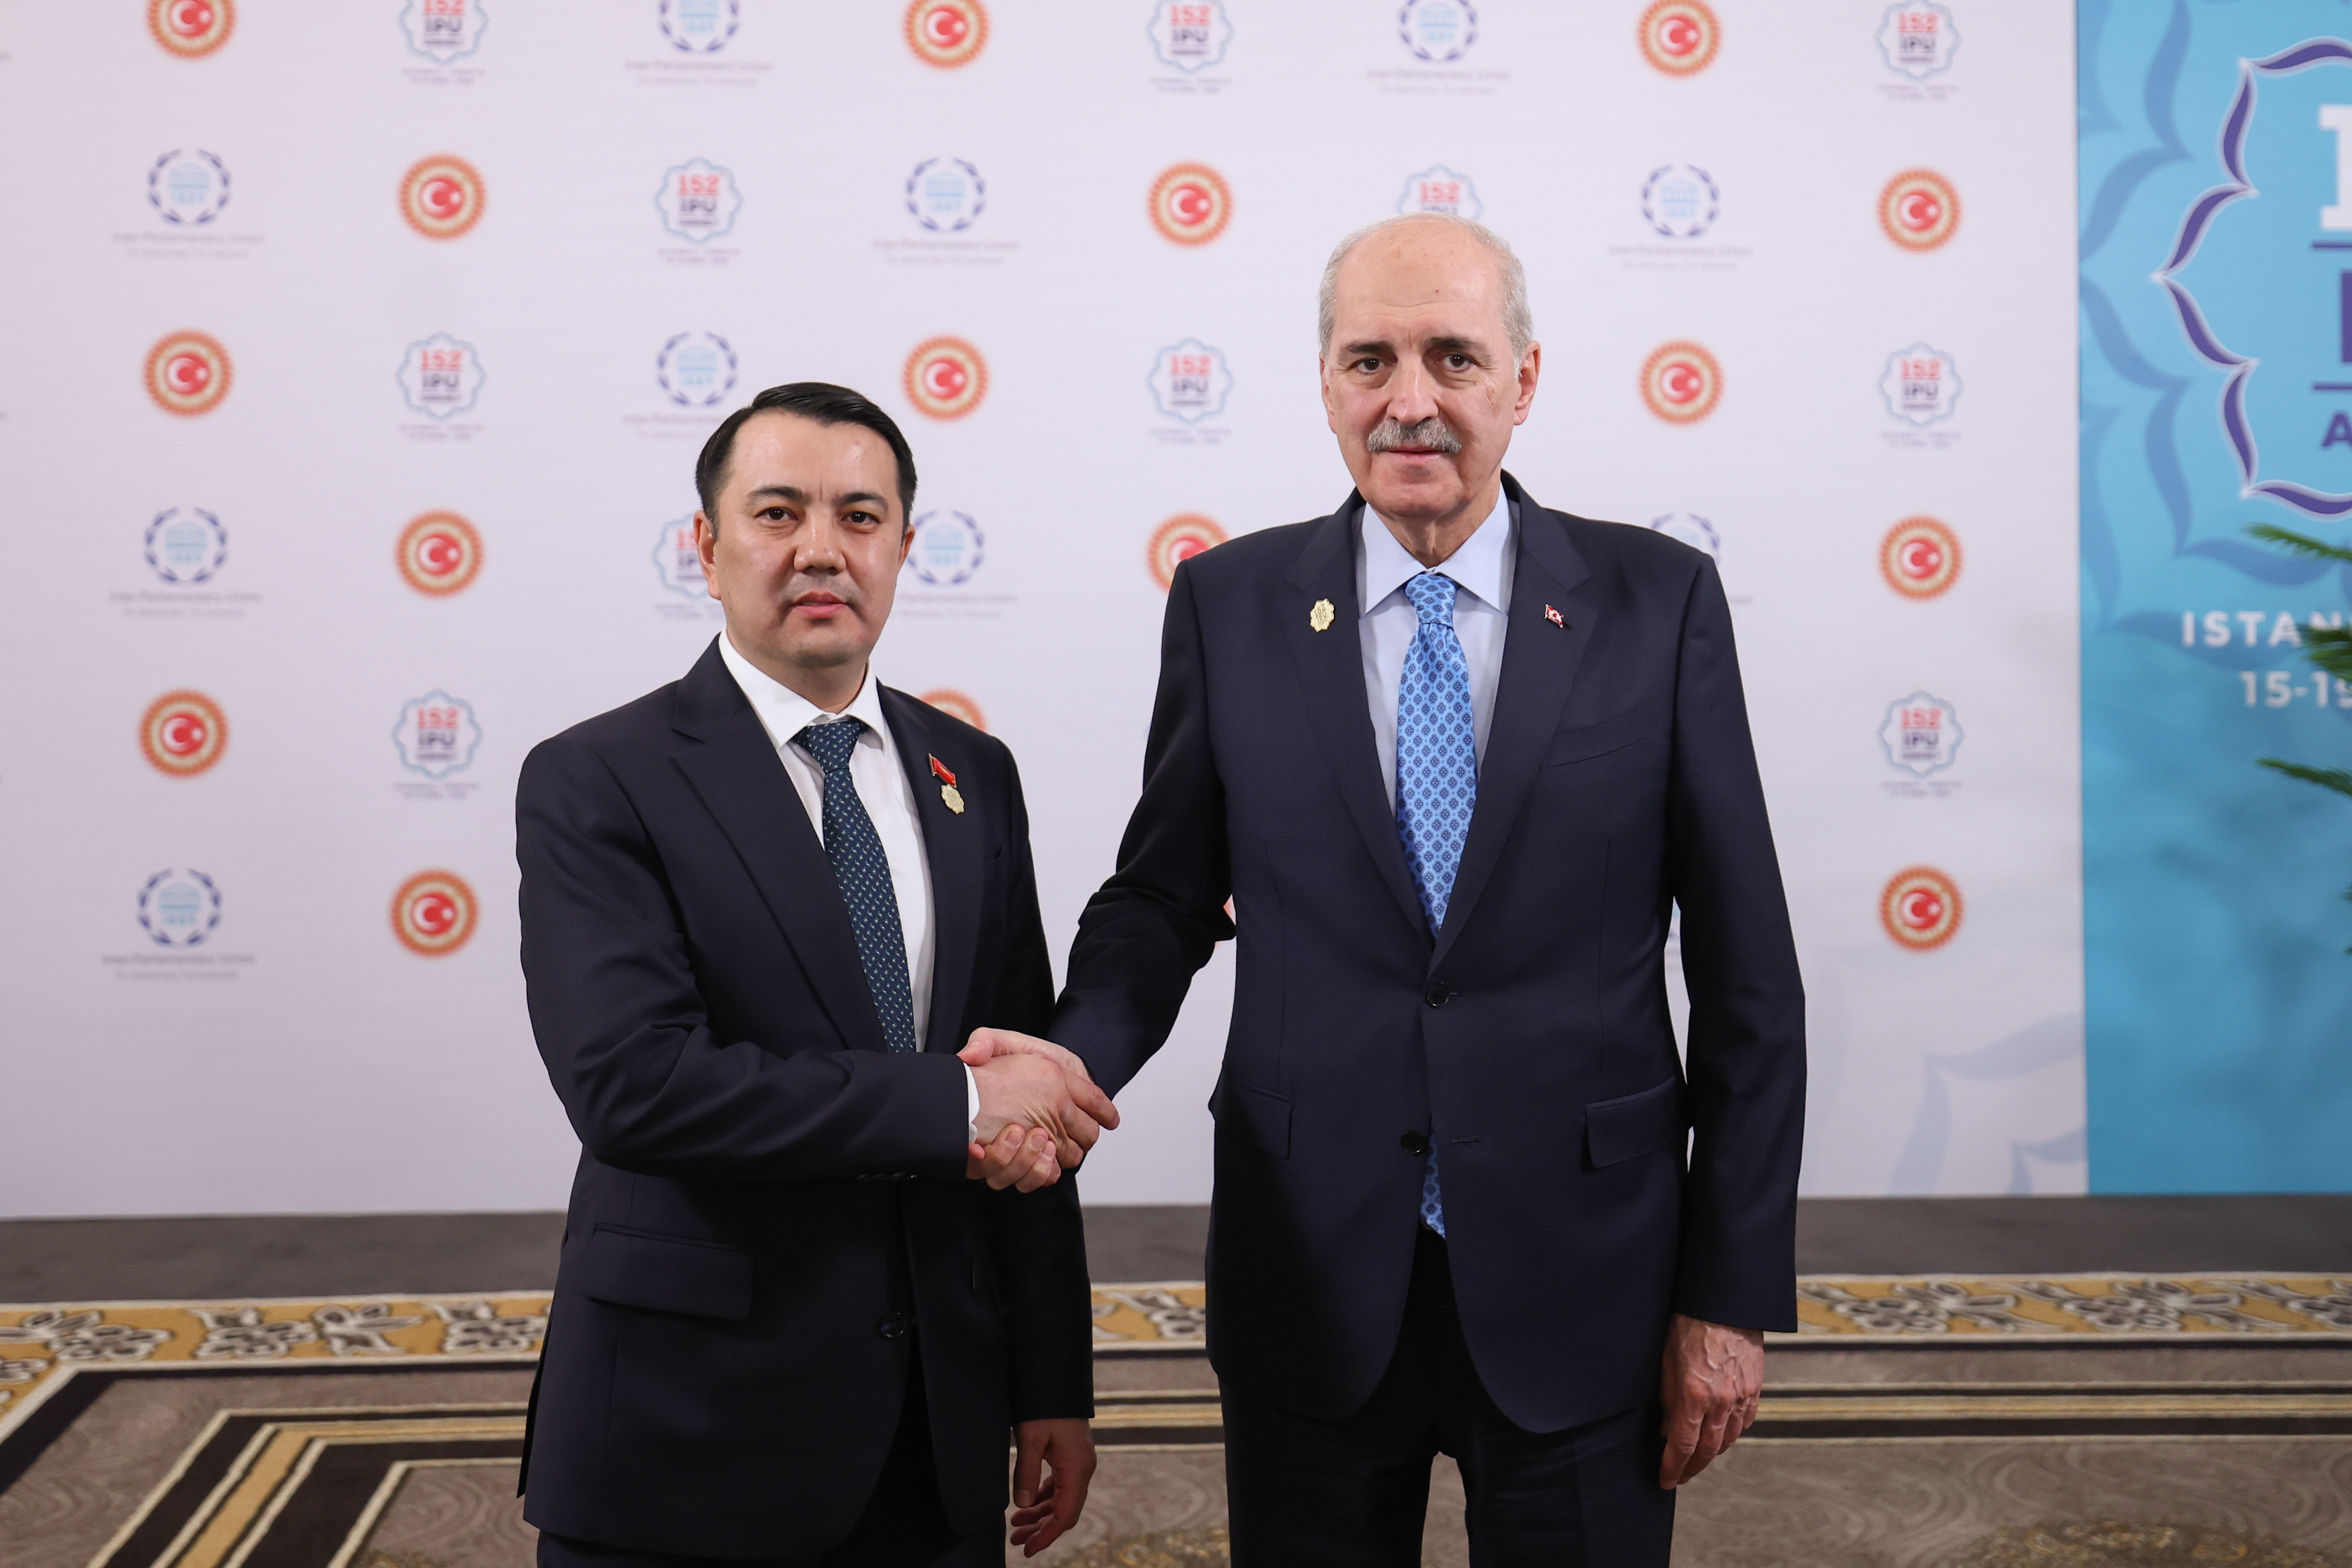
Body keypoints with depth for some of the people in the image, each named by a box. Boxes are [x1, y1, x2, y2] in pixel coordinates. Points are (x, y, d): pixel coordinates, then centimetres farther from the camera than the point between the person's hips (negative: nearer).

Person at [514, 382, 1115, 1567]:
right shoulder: (595, 785, -8)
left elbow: (1035, 1113, 7)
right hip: (691, 1433, -4)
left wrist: (1053, 1387, 7)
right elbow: (630, 1083, -22)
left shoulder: (973, 776, 7)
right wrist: (953, 1107, -19)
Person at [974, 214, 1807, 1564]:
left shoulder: (1658, 602, -3)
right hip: (1309, 1281, 1)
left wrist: (1734, 1294, -3)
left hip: (1579, 1284, 0)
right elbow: (1162, 898, 5)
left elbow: (1746, 972, -2)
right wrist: (1074, 1060, -16)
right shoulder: (1230, 605, 0)